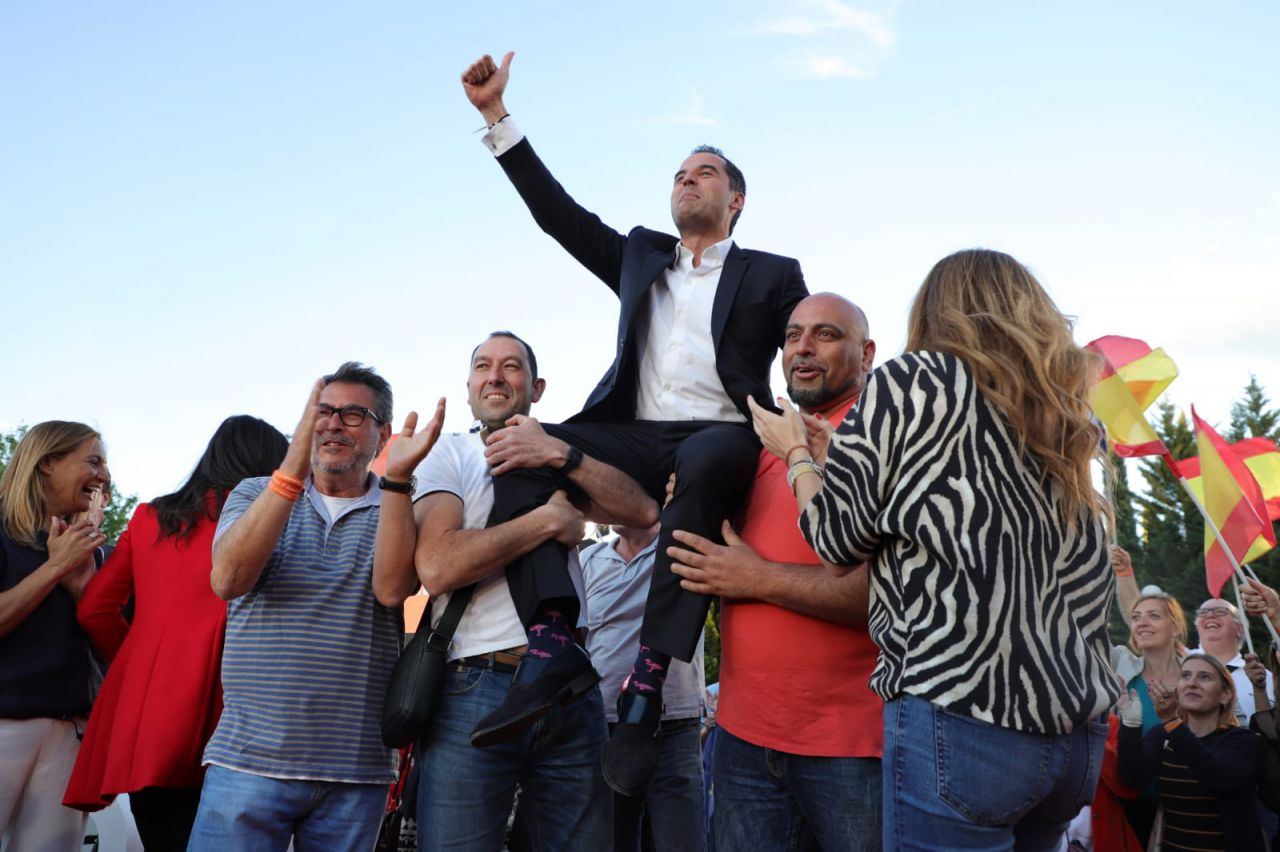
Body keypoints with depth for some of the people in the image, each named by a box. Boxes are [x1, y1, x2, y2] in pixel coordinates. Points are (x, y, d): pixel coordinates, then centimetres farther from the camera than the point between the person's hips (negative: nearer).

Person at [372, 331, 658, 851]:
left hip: (572, 692, 4)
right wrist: (550, 519, -10)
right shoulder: (449, 454, 3)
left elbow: (644, 511, -3)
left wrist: (559, 453, -13)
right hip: (476, 691, -3)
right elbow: (437, 567, -15)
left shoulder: (562, 457, 14)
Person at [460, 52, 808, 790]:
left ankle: (648, 682, -40)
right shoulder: (640, 256, 27)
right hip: (638, 438, 4)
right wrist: (498, 116, 19)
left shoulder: (773, 275, 18)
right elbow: (560, 212, 22)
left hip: (722, 439, -4)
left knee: (705, 462, -40)